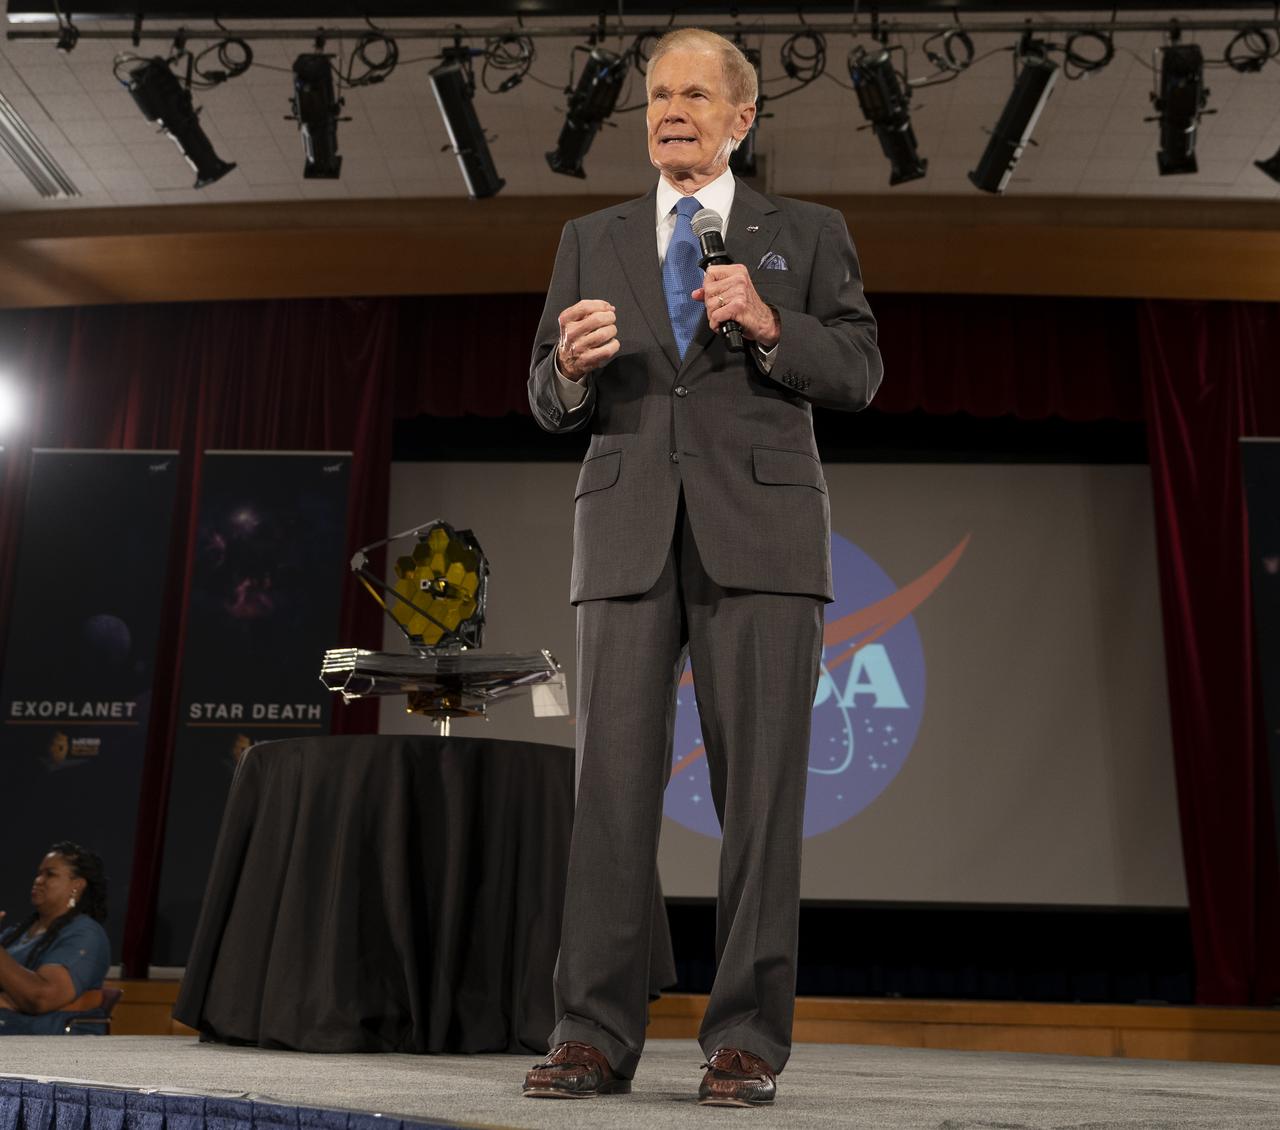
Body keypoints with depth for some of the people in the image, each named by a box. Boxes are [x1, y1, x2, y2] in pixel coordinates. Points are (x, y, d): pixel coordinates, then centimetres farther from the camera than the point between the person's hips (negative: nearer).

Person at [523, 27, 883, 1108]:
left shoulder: (807, 234, 14)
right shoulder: (590, 241, 19)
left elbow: (859, 369, 5)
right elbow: (551, 404, 15)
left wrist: (769, 325, -12)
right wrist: (572, 364, -9)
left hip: (759, 532, -1)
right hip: (630, 532, 2)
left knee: (760, 786, -3)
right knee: (612, 782, -2)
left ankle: (747, 1039, 5)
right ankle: (596, 1033, 5)